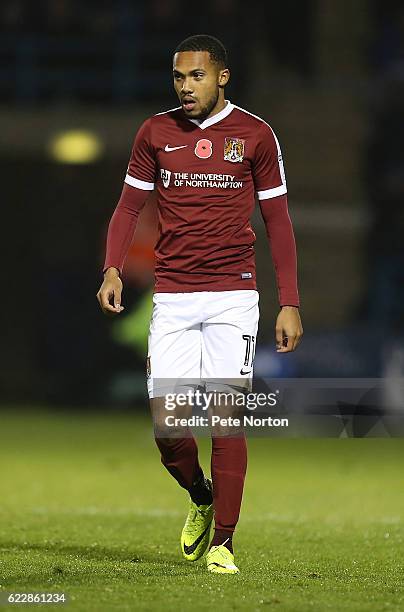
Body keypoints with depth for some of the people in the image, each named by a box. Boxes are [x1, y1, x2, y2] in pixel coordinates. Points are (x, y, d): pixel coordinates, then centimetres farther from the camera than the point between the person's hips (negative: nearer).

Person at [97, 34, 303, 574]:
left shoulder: (254, 135, 2)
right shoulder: (156, 133, 7)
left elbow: (277, 222, 5)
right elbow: (129, 205, 13)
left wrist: (289, 305, 0)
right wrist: (113, 270, -4)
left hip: (232, 295, -2)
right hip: (171, 299, 2)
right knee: (166, 424, -4)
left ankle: (223, 541, 2)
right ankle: (202, 500, 26)